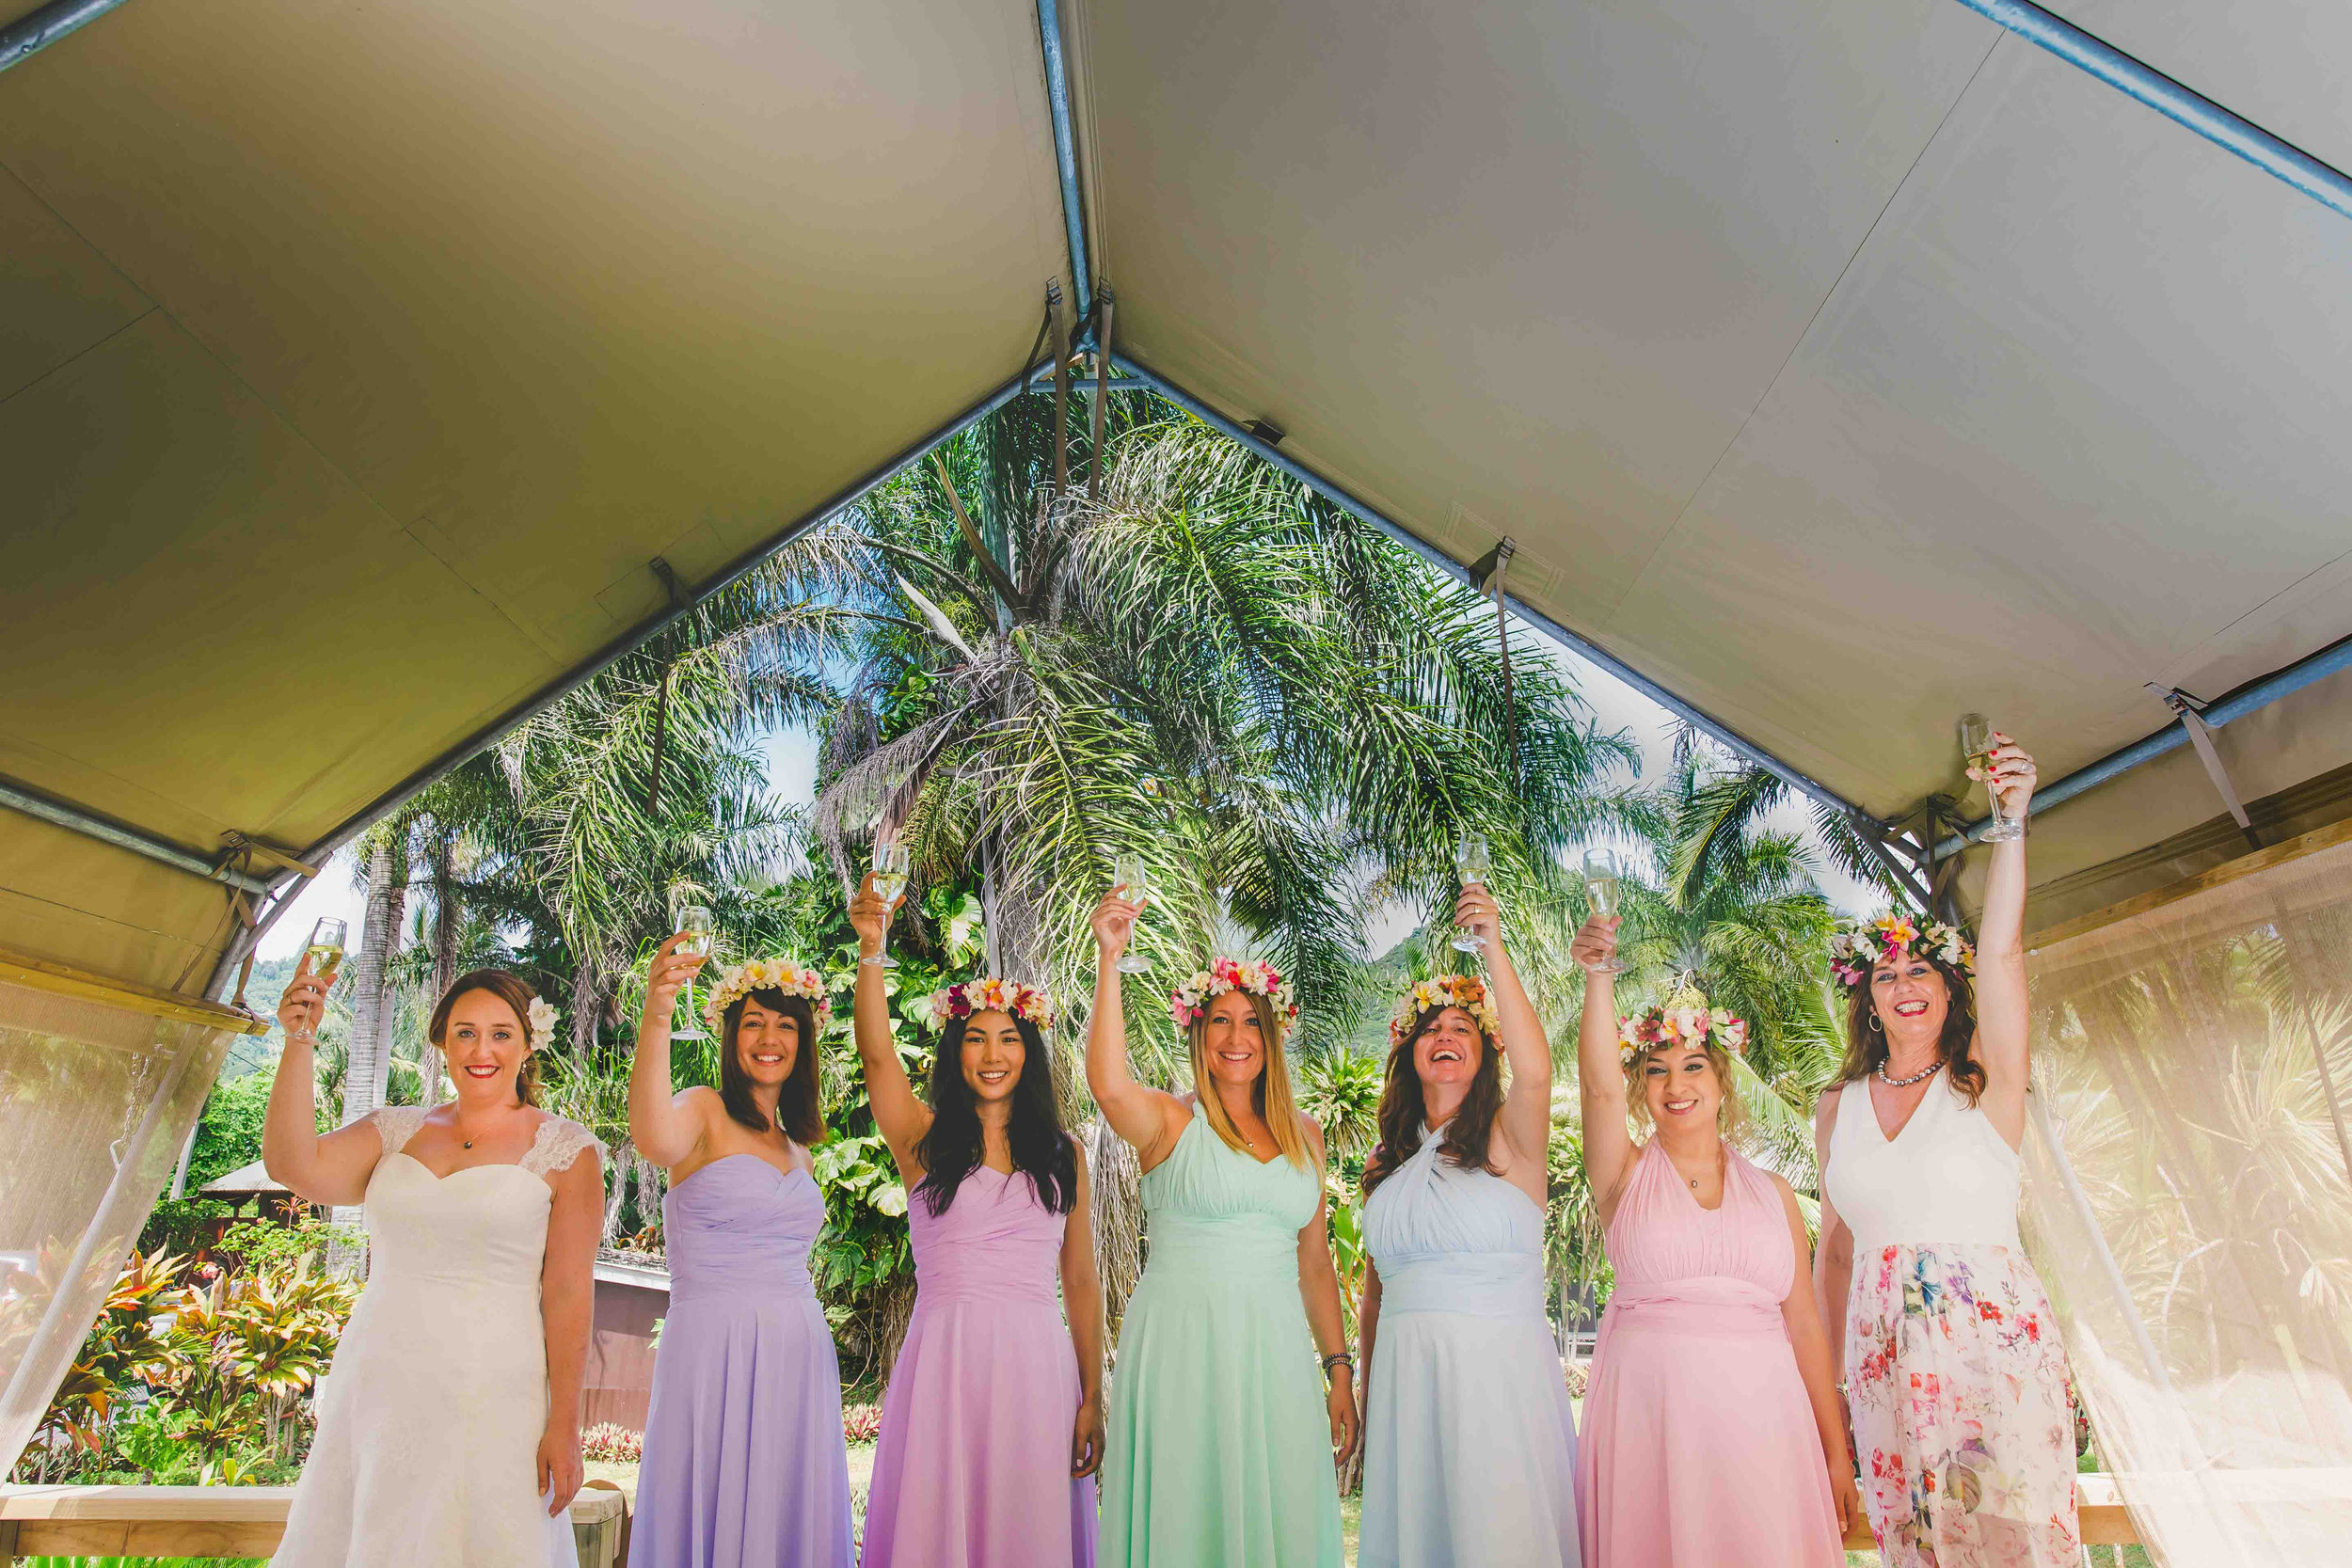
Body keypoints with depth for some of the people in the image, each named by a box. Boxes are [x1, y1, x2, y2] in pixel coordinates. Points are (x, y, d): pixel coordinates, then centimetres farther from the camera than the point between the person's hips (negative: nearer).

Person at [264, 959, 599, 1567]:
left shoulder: (564, 1149, -4)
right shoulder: (396, 1130, 10)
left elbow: (569, 1293, -6)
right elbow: (295, 1168, -8)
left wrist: (564, 1426, -9)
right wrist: (299, 1042, -14)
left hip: (489, 1400, -4)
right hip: (374, 1386, 4)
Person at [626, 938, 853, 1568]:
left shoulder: (798, 1148, 15)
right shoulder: (705, 1112, -3)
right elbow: (655, 1139, -29)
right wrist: (656, 1017, -42)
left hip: (799, 1354, 6)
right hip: (713, 1351, -5)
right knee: (711, 1516, 1)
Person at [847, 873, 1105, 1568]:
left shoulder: (1062, 1154, 9)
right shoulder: (924, 1139, 4)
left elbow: (1082, 1282, 9)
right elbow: (876, 1051, -13)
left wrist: (1092, 1400, 3)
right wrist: (871, 949, -27)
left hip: (1037, 1364, 1)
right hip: (944, 1360, -1)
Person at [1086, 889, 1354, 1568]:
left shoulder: (1303, 1134, 10)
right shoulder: (1169, 1121, -3)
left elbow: (1314, 1262, 15)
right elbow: (1109, 1085, -27)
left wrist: (1339, 1370, 11)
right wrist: (1109, 959, -32)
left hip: (1275, 1354, 4)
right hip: (1180, 1350, -4)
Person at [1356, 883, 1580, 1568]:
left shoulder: (1509, 1140, -3)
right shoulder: (1386, 1166, 11)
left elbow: (1534, 1072, -26)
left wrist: (1493, 948, -29)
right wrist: (1367, 1400, 18)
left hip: (1498, 1371, -4)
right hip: (1407, 1376, 5)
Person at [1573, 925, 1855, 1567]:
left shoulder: (1772, 1192, 11)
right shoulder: (1626, 1175, 4)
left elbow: (1805, 1323, 10)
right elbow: (1599, 1086, -15)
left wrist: (1837, 1454, 7)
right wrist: (1598, 978, -27)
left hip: (1759, 1414, 2)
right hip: (1648, 1414, -2)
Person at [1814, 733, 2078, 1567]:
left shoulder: (1983, 1082, 1)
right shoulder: (1839, 1107, 9)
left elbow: (2000, 949, -15)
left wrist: (2010, 822, -26)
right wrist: (1825, 1376, 13)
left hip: (1996, 1342, -3)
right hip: (1887, 1356, 3)